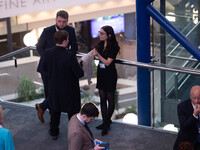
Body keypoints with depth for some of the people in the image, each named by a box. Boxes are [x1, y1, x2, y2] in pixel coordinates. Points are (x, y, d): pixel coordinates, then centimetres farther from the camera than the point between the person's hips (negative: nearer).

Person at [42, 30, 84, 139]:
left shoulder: (48, 53, -15)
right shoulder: (70, 56, -29)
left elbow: (45, 69, 0)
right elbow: (80, 73, -23)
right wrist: (79, 67, -1)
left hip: (54, 88, 4)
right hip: (69, 89, -4)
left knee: (55, 110, 24)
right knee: (72, 112, 16)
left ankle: (54, 132, 39)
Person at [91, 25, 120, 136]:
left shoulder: (114, 47, -17)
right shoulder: (101, 44, 3)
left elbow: (107, 62, -19)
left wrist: (98, 55, -28)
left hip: (110, 75, -7)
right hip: (101, 74, 7)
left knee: (110, 99, 5)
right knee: (102, 99, 10)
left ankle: (107, 123, 13)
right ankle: (105, 122, 19)